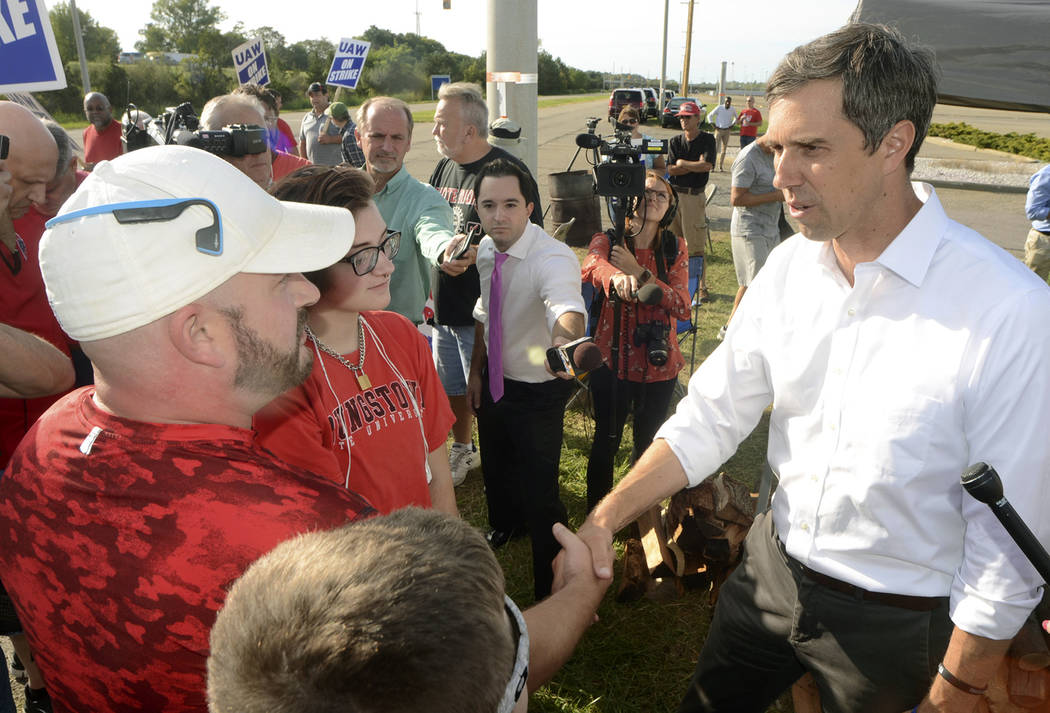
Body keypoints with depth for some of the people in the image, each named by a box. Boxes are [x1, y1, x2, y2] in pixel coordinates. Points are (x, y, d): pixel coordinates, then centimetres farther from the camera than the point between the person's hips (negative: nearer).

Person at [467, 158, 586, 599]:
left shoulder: (552, 258, -31)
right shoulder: (486, 250, -8)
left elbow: (567, 305, -53)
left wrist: (565, 339, -75)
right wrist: (476, 369, 11)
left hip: (538, 389, -7)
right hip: (494, 378, 7)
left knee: (538, 487, -2)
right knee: (495, 464, 27)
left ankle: (551, 588, 24)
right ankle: (504, 525, 61)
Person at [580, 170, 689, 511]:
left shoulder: (675, 248, 2)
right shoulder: (607, 240, -5)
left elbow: (682, 307, -12)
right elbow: (592, 265, -31)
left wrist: (639, 272, -23)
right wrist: (617, 278, -54)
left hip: (658, 365, 2)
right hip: (611, 360, -2)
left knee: (648, 444, 13)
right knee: (606, 441, 7)